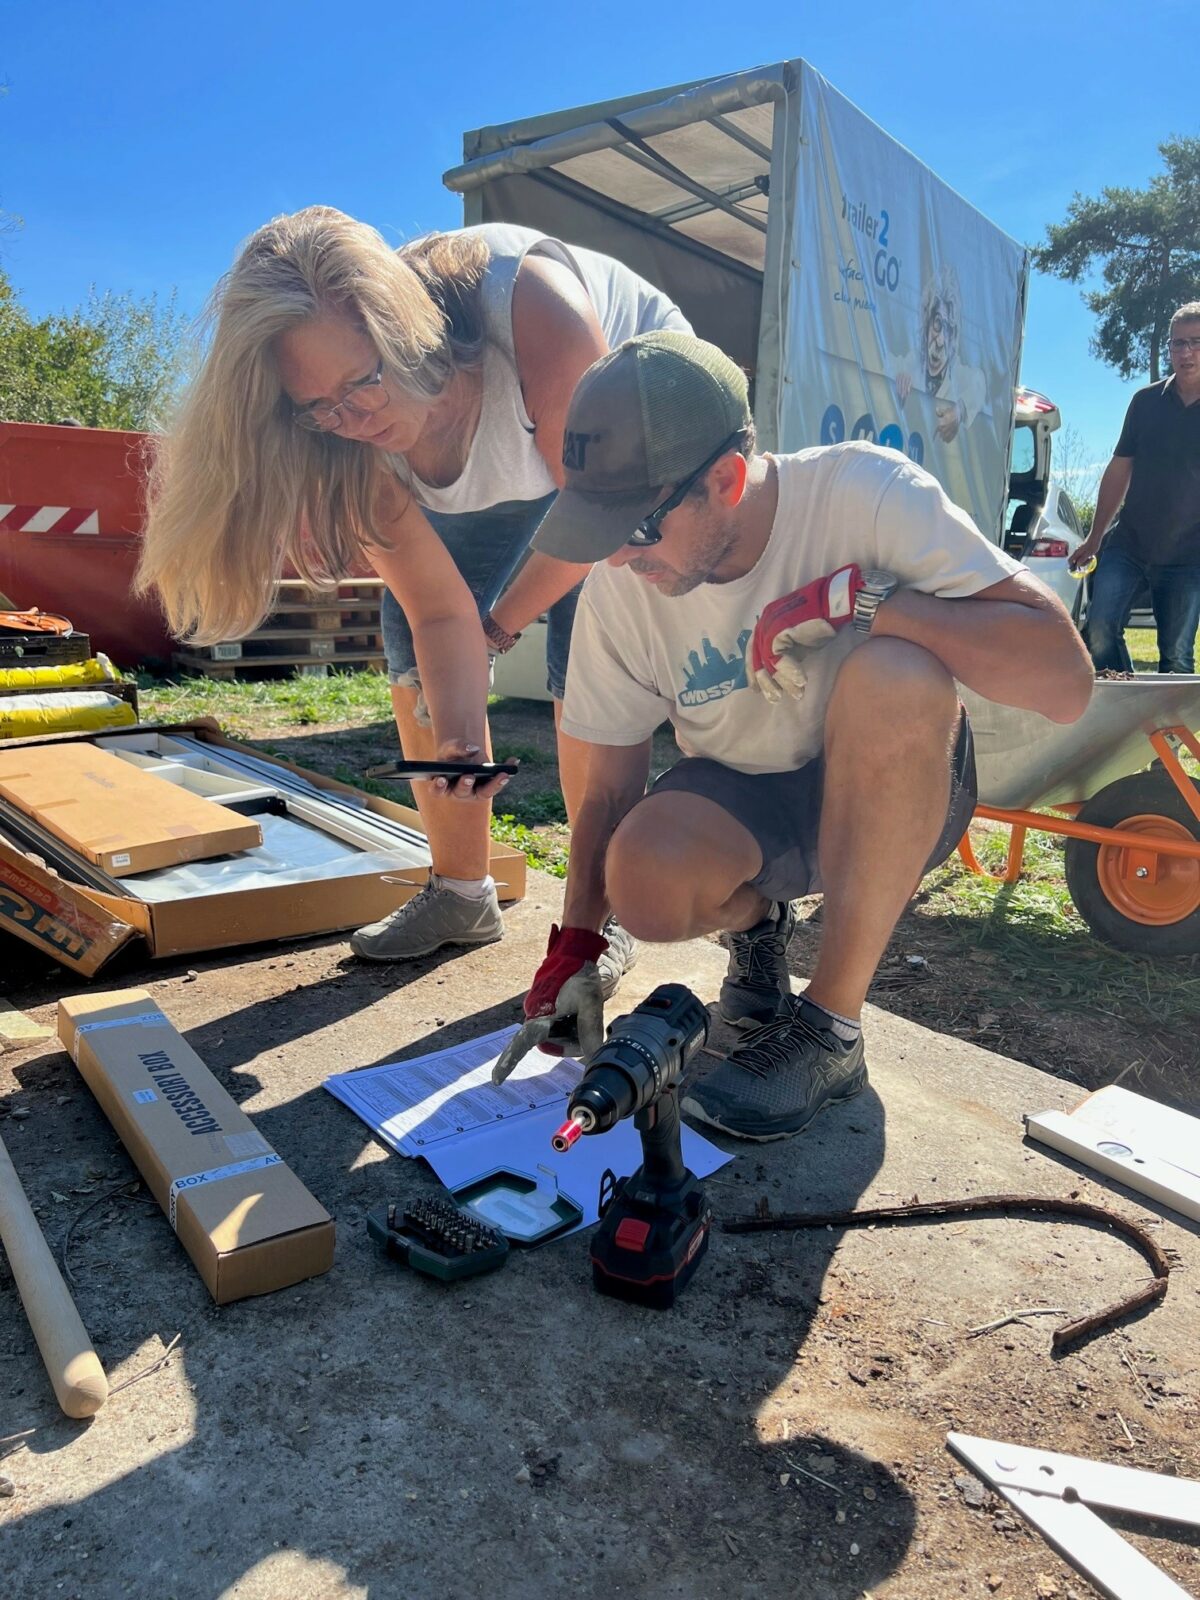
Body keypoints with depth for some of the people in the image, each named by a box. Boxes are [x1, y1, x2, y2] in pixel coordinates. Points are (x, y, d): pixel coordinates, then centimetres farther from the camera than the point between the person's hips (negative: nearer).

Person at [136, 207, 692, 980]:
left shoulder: (537, 316, -42)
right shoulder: (354, 445, -27)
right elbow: (442, 612, -25)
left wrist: (503, 621, -14)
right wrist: (460, 743, -42)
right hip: (503, 459, 4)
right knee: (412, 635, -6)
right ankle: (461, 892, 7)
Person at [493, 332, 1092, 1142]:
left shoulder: (865, 492, -22)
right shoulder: (618, 588, -12)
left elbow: (1065, 680, -29)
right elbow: (611, 786, -3)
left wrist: (855, 598, -35)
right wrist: (575, 945, -9)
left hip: (896, 792, -1)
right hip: (743, 806, 2)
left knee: (895, 675, -36)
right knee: (645, 881, -31)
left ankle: (830, 1028, -20)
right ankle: (760, 919, 8)